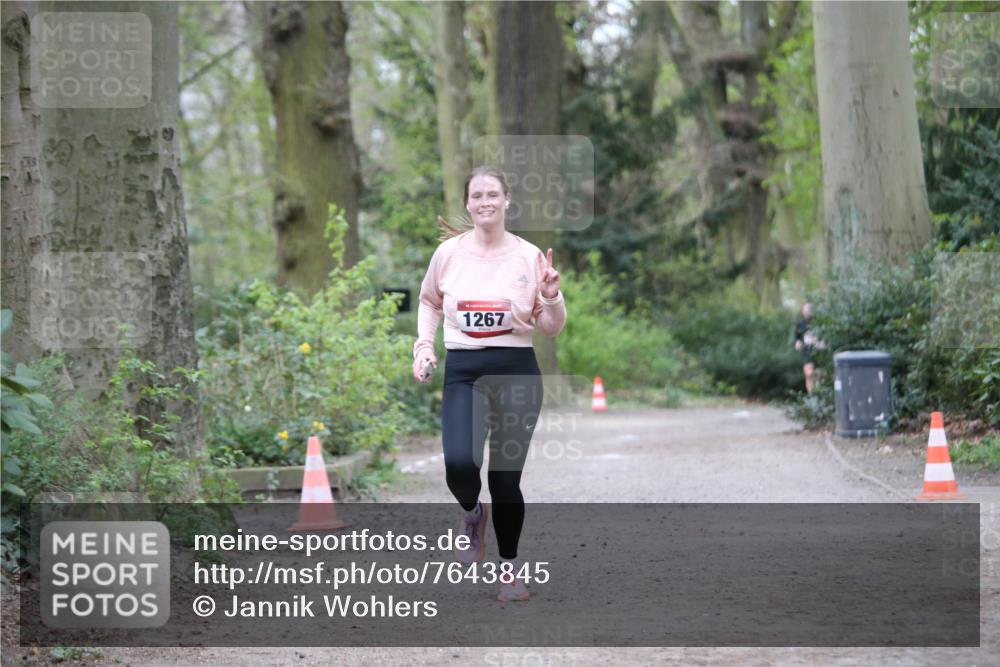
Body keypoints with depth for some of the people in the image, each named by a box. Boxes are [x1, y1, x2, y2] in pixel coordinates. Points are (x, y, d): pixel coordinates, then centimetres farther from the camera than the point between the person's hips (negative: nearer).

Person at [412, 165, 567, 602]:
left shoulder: (529, 256, 0)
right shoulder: (448, 253, 2)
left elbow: (553, 329, 6)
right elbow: (429, 301, 20)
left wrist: (551, 297, -14)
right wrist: (424, 345, 6)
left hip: (517, 372, 0)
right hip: (462, 371, 0)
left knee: (507, 477, 2)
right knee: (459, 464, -22)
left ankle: (508, 568, 21)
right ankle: (472, 513, 13)